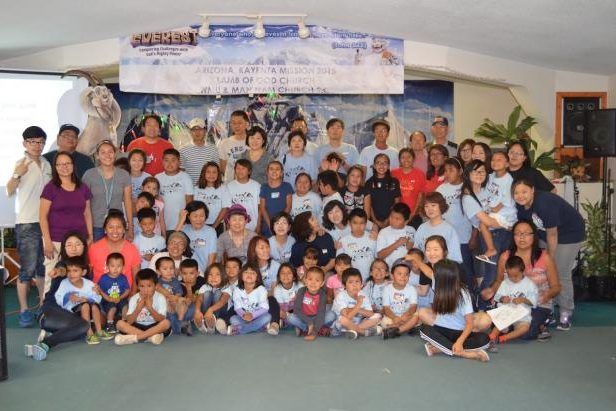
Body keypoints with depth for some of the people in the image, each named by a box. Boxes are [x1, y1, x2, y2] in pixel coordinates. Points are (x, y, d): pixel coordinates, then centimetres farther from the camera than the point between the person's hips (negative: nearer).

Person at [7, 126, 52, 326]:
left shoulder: (46, 165, 11)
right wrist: (17, 175, -33)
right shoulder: (21, 164, -6)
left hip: (46, 221, 6)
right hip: (27, 222, -6)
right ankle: (24, 310, 2)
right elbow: (9, 192, -16)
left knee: (44, 266, 12)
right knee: (28, 268, -5)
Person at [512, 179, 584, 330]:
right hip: (545, 233, 7)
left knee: (561, 273, -9)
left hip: (569, 234, -7)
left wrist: (551, 258, -12)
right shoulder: (521, 206, -12)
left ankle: (566, 314, 6)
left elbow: (552, 234, -24)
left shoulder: (545, 203, -34)